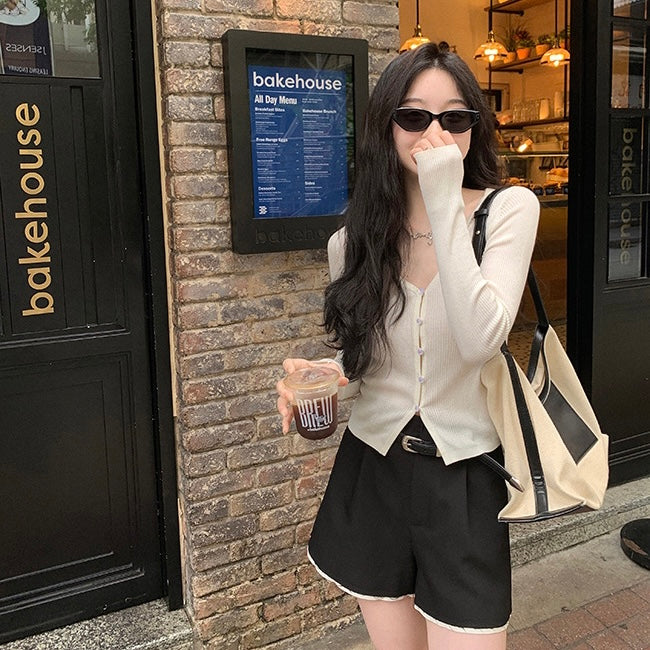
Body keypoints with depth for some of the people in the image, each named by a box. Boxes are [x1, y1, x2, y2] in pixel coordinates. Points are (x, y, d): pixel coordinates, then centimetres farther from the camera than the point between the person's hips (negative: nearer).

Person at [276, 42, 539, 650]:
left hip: (465, 476, -2)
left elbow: (479, 341, -24)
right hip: (372, 468, 3)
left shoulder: (509, 209, -10)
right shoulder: (353, 240, -1)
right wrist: (321, 376, -12)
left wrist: (445, 205, -26)